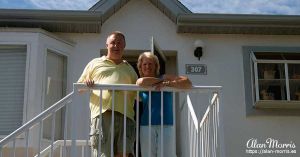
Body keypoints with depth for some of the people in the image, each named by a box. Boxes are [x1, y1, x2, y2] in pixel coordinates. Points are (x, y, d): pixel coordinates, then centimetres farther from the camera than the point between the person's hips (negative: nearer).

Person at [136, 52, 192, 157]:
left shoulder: (165, 78, 8)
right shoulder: (139, 85, 10)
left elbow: (188, 83, -4)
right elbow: (142, 82, -16)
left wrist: (167, 83, -13)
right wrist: (160, 80, -3)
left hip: (166, 125, -1)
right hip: (147, 126, 1)